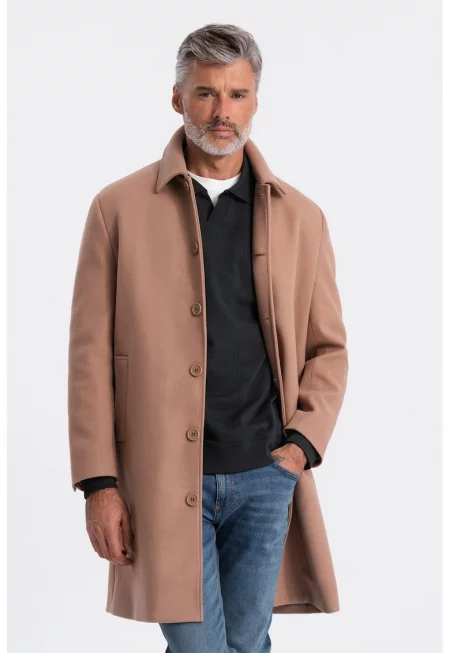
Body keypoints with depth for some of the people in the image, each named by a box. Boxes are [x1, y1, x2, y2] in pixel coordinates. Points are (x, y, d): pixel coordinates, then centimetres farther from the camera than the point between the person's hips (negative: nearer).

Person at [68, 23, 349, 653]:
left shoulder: (300, 217, 7)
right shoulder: (119, 208, -1)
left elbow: (329, 347, 11)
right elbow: (91, 353, -2)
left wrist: (302, 444, -4)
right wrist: (99, 482, -6)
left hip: (265, 476, 3)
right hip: (165, 479, -2)